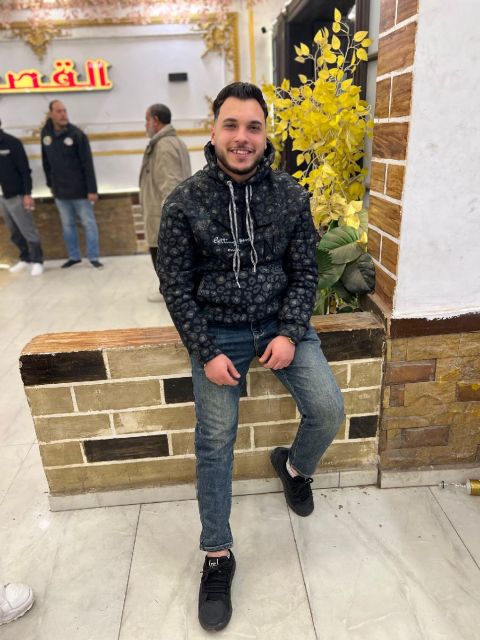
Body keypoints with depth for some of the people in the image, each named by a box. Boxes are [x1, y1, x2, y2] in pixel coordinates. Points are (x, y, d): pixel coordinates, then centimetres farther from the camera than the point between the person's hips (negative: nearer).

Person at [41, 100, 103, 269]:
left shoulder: (77, 134, -11)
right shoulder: (46, 133, 2)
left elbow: (88, 164, -13)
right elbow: (46, 161, 12)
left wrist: (92, 190, -16)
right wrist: (51, 184, 13)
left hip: (79, 189, -4)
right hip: (60, 191, 5)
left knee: (88, 223, 2)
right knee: (67, 225, 12)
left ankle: (93, 257, 11)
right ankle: (74, 256, 24)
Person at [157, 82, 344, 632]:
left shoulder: (291, 195, -4)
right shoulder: (185, 202, -10)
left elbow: (304, 271, 1)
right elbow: (175, 285, -7)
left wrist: (290, 334, -11)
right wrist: (207, 352, -12)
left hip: (282, 323, 2)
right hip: (217, 332, -1)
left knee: (328, 411, -9)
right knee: (215, 443, -1)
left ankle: (294, 466, 29)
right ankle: (217, 556, 21)